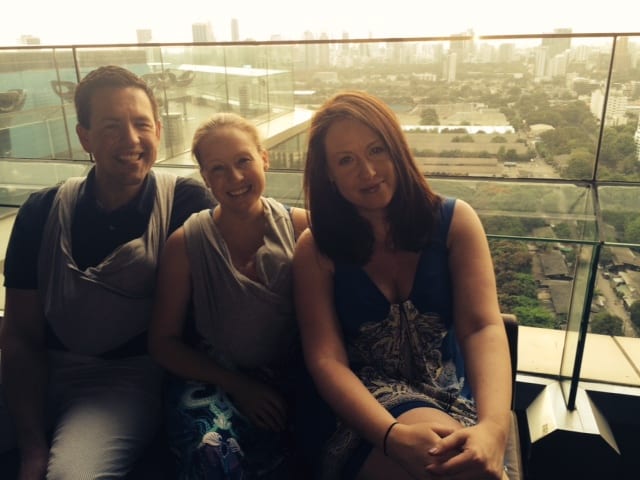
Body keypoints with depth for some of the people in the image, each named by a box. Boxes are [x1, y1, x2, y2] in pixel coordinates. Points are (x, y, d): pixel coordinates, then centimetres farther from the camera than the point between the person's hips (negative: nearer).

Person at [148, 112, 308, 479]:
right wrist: (237, 386, -10)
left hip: (289, 380, 1)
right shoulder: (186, 244, -5)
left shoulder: (301, 227, -2)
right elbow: (164, 342, 0)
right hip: (210, 378, -1)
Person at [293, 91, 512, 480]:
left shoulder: (454, 220, -2)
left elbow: (483, 328, -13)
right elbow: (326, 359, -13)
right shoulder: (316, 249, -5)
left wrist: (493, 427, -31)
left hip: (451, 400, 3)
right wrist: (395, 435, -31)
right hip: (357, 412, -2)